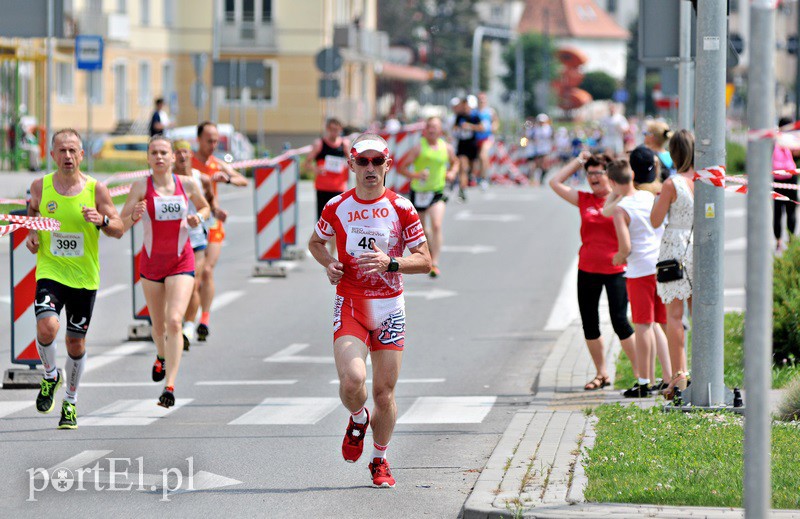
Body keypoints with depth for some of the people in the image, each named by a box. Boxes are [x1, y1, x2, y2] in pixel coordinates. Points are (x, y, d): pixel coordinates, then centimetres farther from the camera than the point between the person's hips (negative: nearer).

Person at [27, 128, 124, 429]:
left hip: (85, 277, 1)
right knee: (46, 328, -24)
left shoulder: (96, 189, -5)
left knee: (76, 342, 9)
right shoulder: (40, 186, -2)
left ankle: (70, 402, 29)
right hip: (50, 272, -1)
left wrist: (101, 221, -21)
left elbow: (118, 230, 0)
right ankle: (50, 376, 7)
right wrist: (31, 233, 2)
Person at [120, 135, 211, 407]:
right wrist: (134, 216, -33)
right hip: (151, 261, 1)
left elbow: (205, 208, 18)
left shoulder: (187, 185, -2)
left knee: (174, 321, -17)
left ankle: (170, 386, -17)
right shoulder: (141, 186, -7)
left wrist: (198, 217, -4)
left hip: (181, 262, -1)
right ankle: (161, 357, 50)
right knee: (158, 325, 14)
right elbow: (121, 223, -11)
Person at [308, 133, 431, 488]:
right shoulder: (337, 207, 0)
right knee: (352, 379, -23)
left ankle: (380, 460, 27)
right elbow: (316, 241, 19)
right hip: (350, 305, -1)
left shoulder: (401, 208, -3)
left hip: (389, 307, 1)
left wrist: (390, 263, -19)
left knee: (384, 392, 5)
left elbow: (424, 261, -1)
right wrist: (330, 265, -2)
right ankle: (357, 420, 12)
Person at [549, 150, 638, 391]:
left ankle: (639, 372, 4)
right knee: (589, 324, 7)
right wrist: (578, 162, 9)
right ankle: (601, 374, 19)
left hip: (615, 270, -5)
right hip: (587, 271, 5)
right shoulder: (584, 200, 7)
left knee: (620, 322, -8)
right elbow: (555, 183, 9)